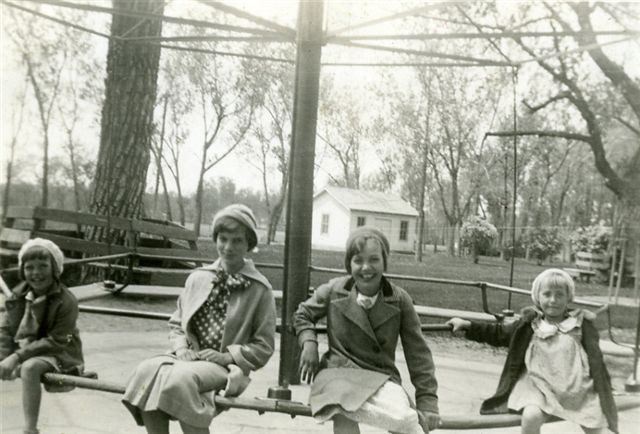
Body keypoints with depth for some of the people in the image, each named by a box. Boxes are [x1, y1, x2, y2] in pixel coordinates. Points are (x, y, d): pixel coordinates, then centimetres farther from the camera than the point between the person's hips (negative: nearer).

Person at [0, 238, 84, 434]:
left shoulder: (66, 301, -18)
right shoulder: (17, 295, 1)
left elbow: (55, 341, -20)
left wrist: (18, 357, -24)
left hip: (56, 353, -7)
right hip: (22, 350, 7)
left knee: (29, 367, -36)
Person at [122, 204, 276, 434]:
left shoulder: (260, 289, -2)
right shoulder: (197, 278, 9)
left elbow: (263, 347, 1)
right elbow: (176, 323, 18)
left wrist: (228, 356, -12)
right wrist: (181, 348, -2)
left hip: (226, 367, -4)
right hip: (189, 358, 4)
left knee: (181, 379, -34)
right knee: (146, 372, -27)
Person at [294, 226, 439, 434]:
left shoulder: (399, 300, -3)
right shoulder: (334, 290, -1)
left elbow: (418, 354, 0)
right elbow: (302, 315, 17)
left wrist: (427, 403, -2)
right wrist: (309, 343, -2)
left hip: (381, 378, 0)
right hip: (337, 374, 0)